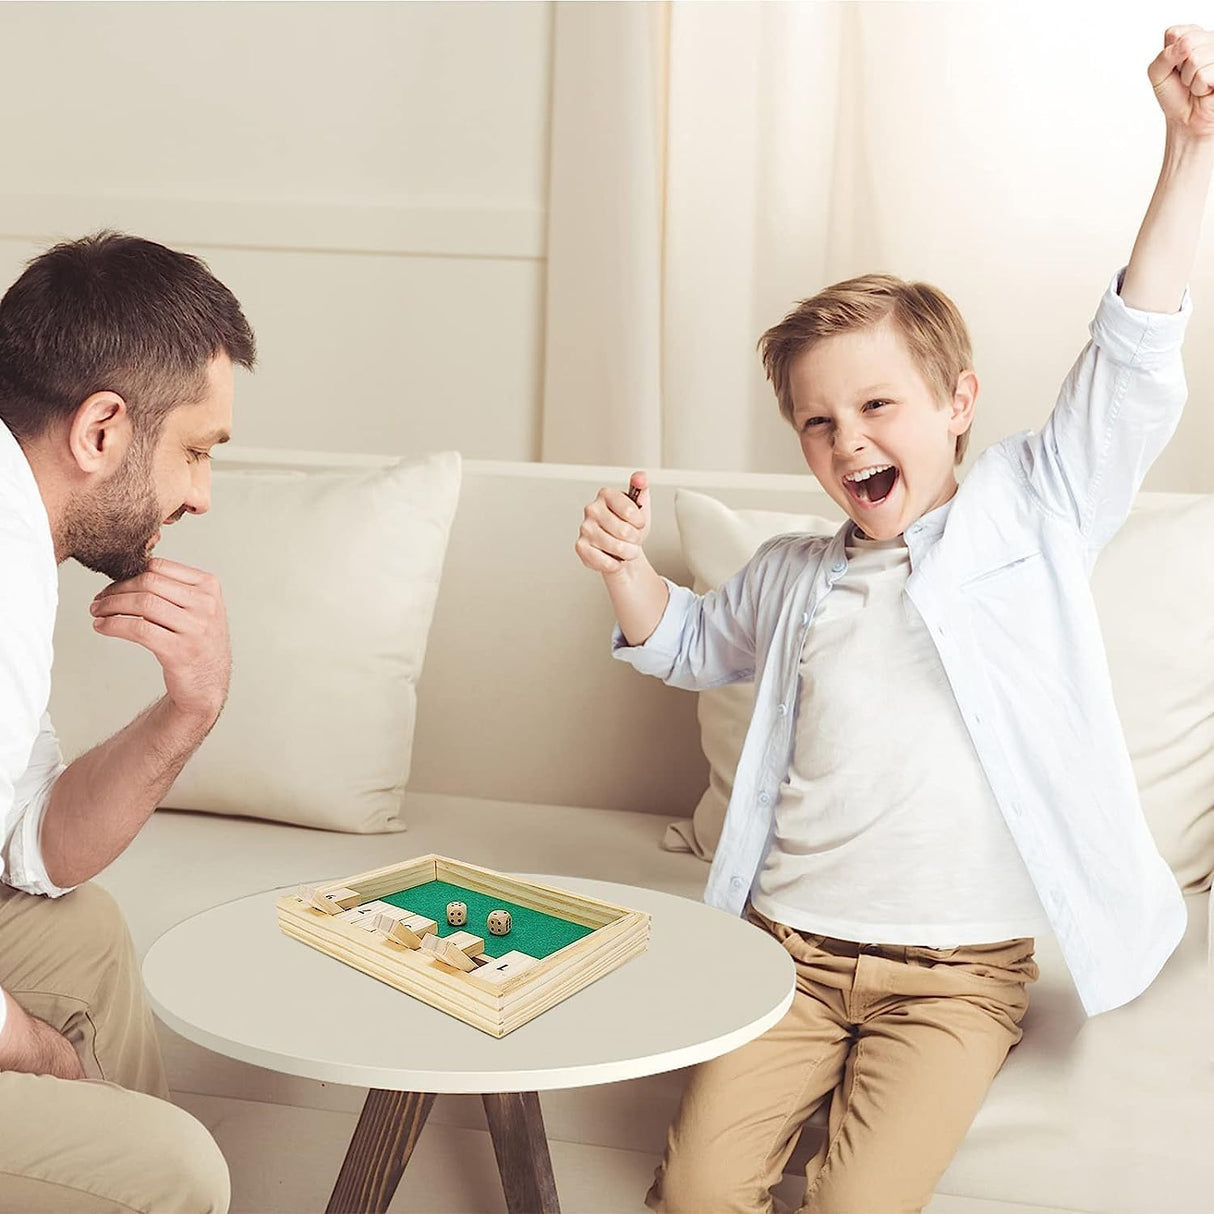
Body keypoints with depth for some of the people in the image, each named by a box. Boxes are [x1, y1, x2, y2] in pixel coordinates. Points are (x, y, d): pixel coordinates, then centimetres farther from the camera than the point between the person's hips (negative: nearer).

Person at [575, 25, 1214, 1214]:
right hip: (788, 947, 3)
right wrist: (627, 567, 9)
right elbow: (690, 644, 31)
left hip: (957, 971, -3)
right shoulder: (791, 575, 14)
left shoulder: (1031, 512, 3)